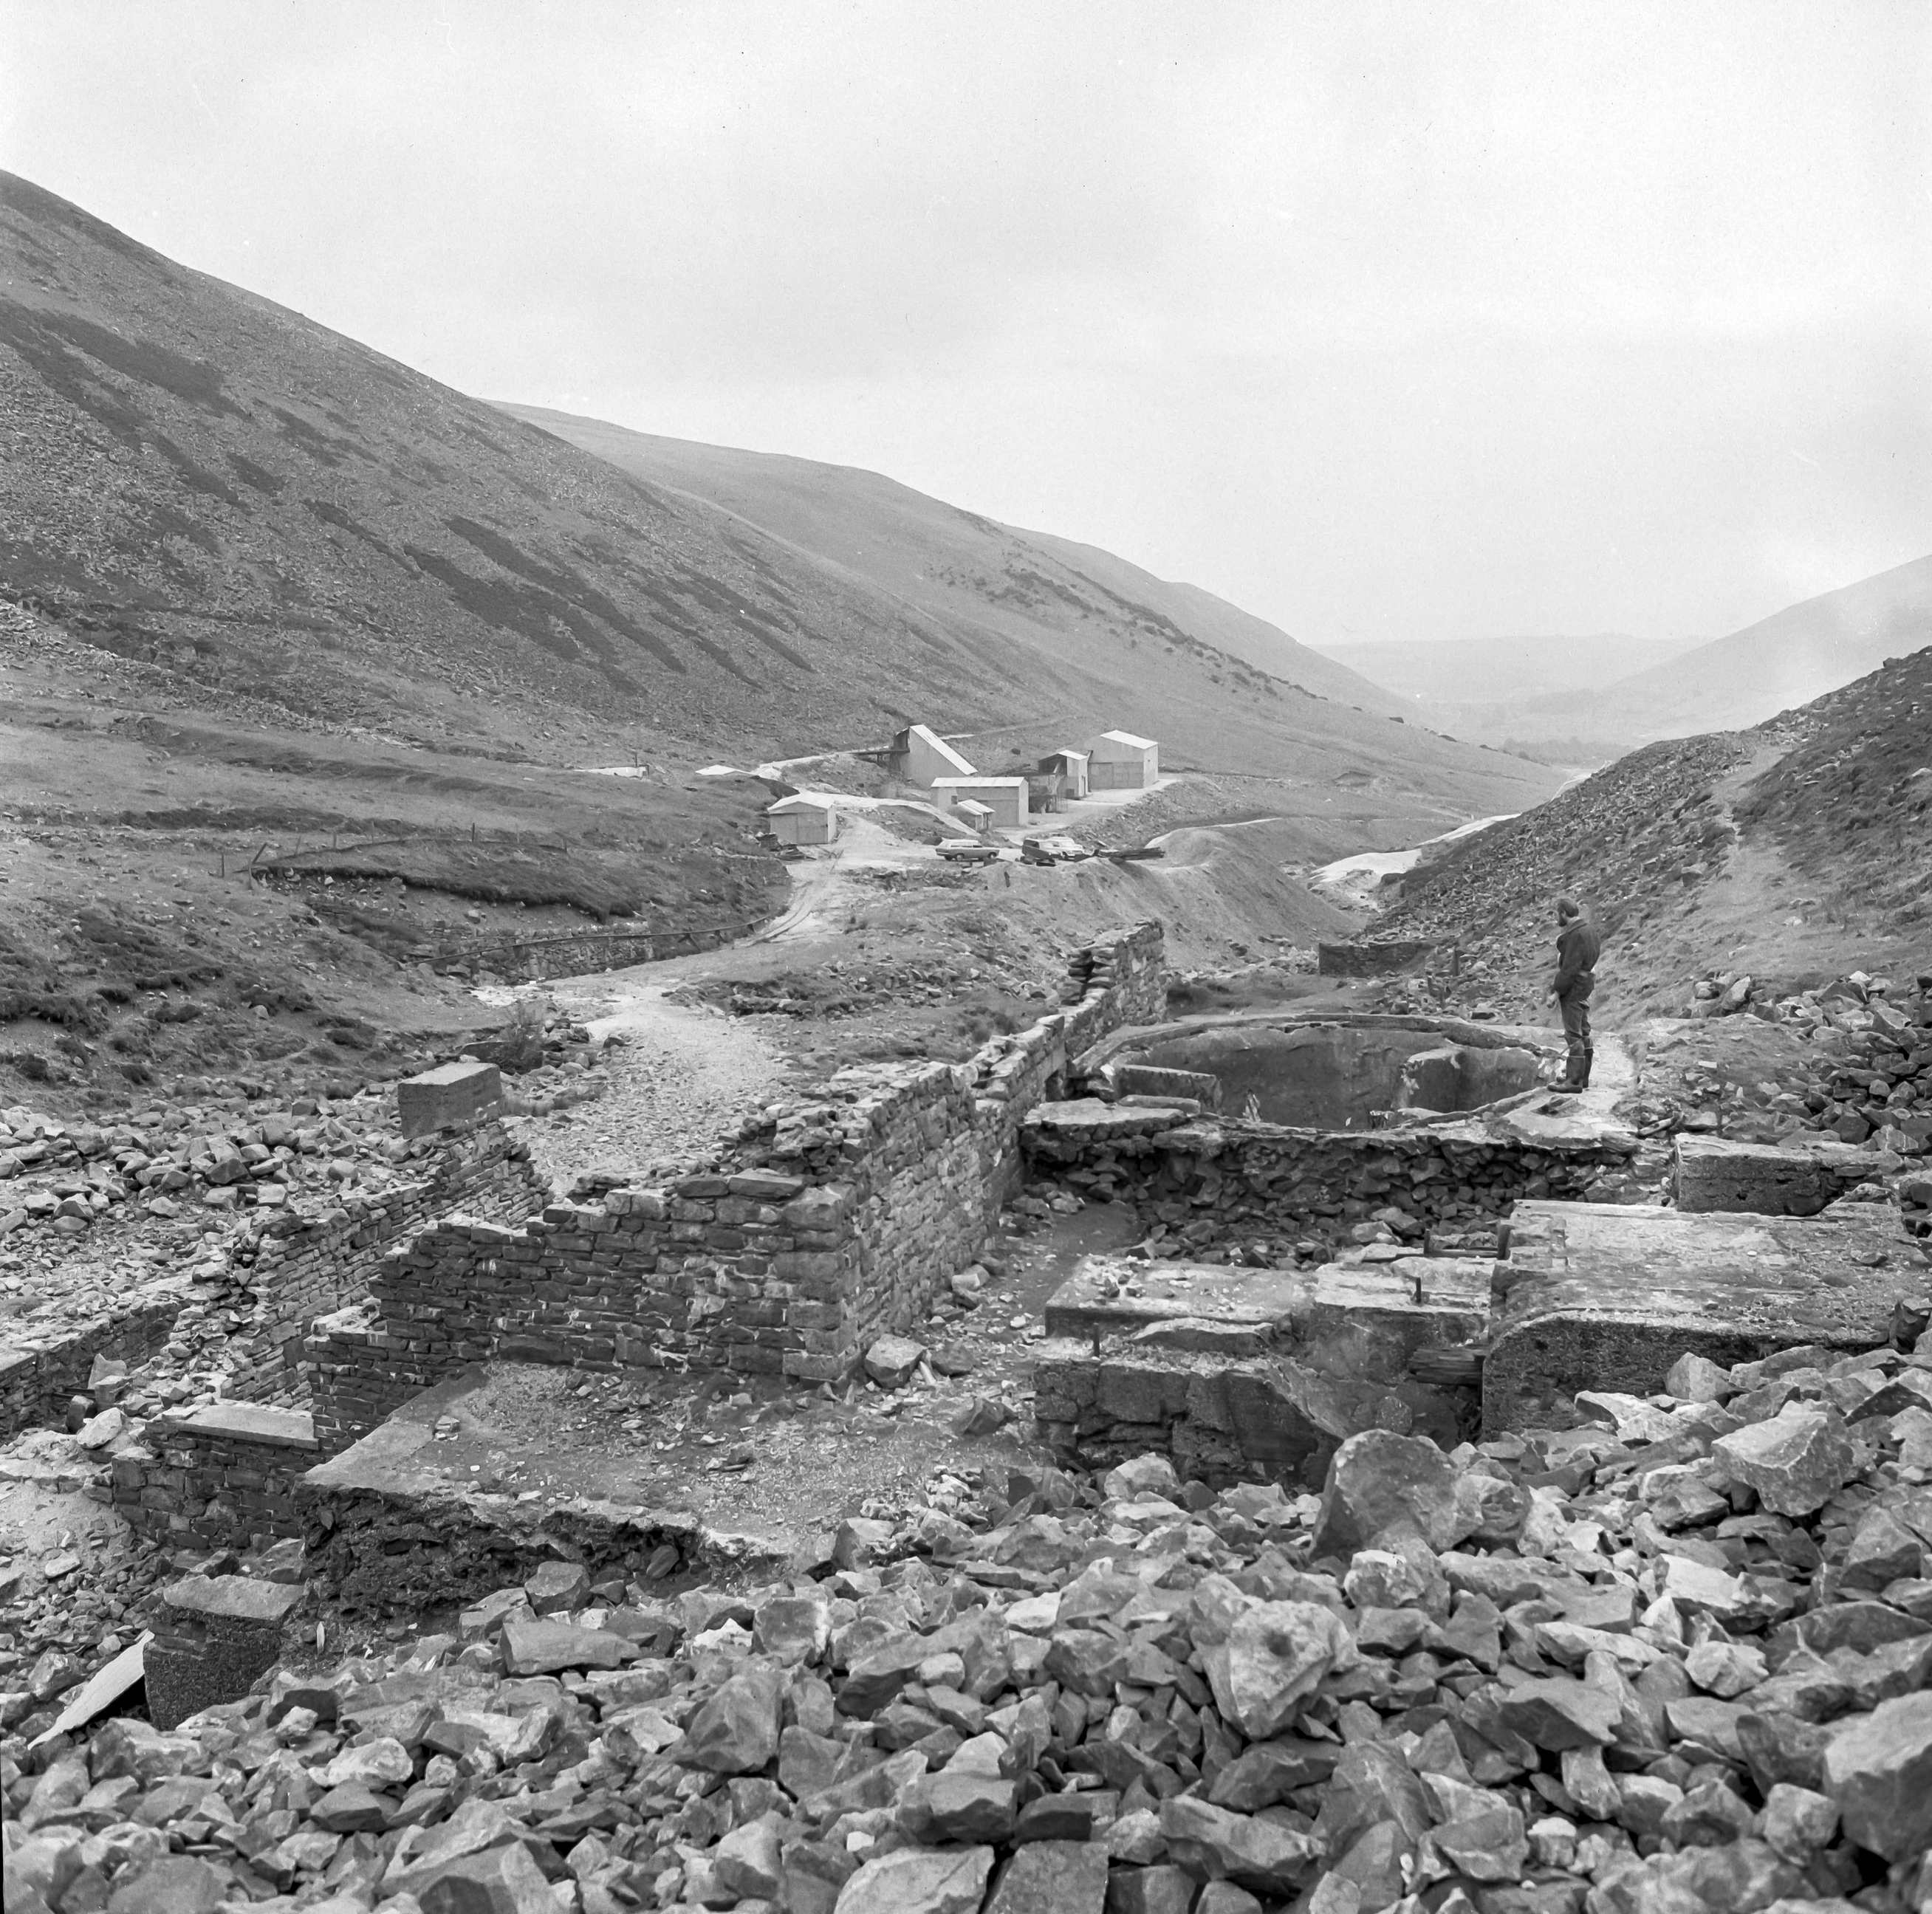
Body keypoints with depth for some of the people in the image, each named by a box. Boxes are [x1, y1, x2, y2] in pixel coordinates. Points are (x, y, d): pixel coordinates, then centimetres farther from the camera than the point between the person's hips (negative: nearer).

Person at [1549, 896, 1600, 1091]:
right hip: (1585, 983, 11)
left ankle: (1574, 1081, -7)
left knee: (1573, 1034, -8)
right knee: (1583, 1032, 16)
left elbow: (1570, 968, -24)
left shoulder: (1575, 935, -20)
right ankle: (1583, 1077, 25)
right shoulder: (1588, 929, 11)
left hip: (1574, 987, -11)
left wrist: (1557, 990, -17)